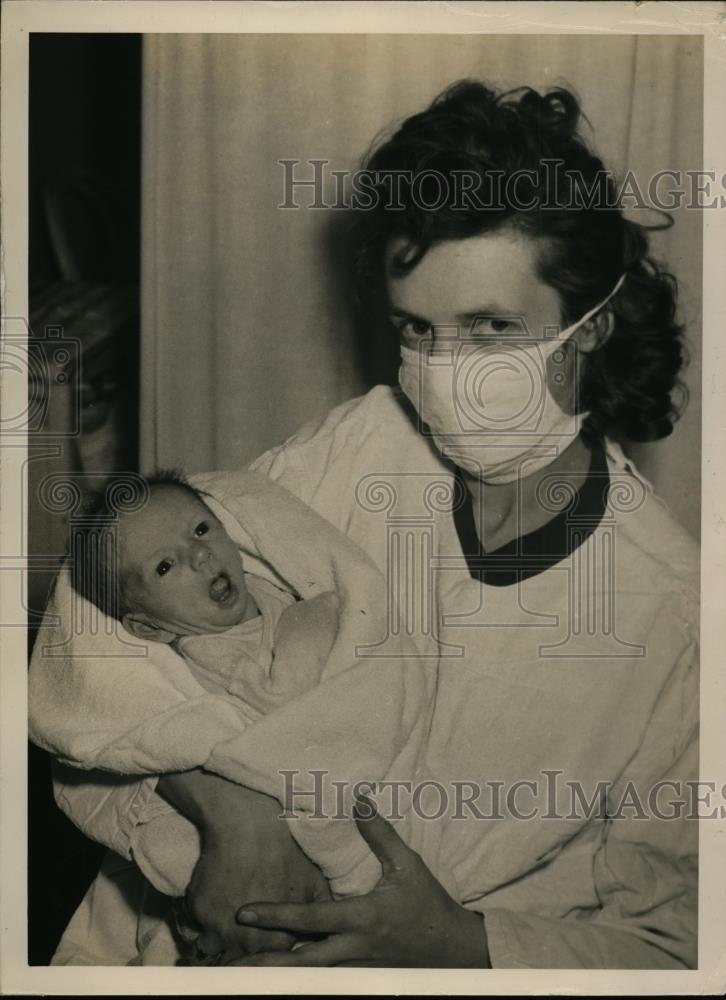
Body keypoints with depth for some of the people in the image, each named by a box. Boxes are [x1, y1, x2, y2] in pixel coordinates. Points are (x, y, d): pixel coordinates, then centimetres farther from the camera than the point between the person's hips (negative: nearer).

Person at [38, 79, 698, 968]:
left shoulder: (677, 607, -14)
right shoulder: (353, 451, -9)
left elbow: (668, 933, -6)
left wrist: (461, 943, -21)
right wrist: (222, 803, -21)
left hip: (467, 956, -2)